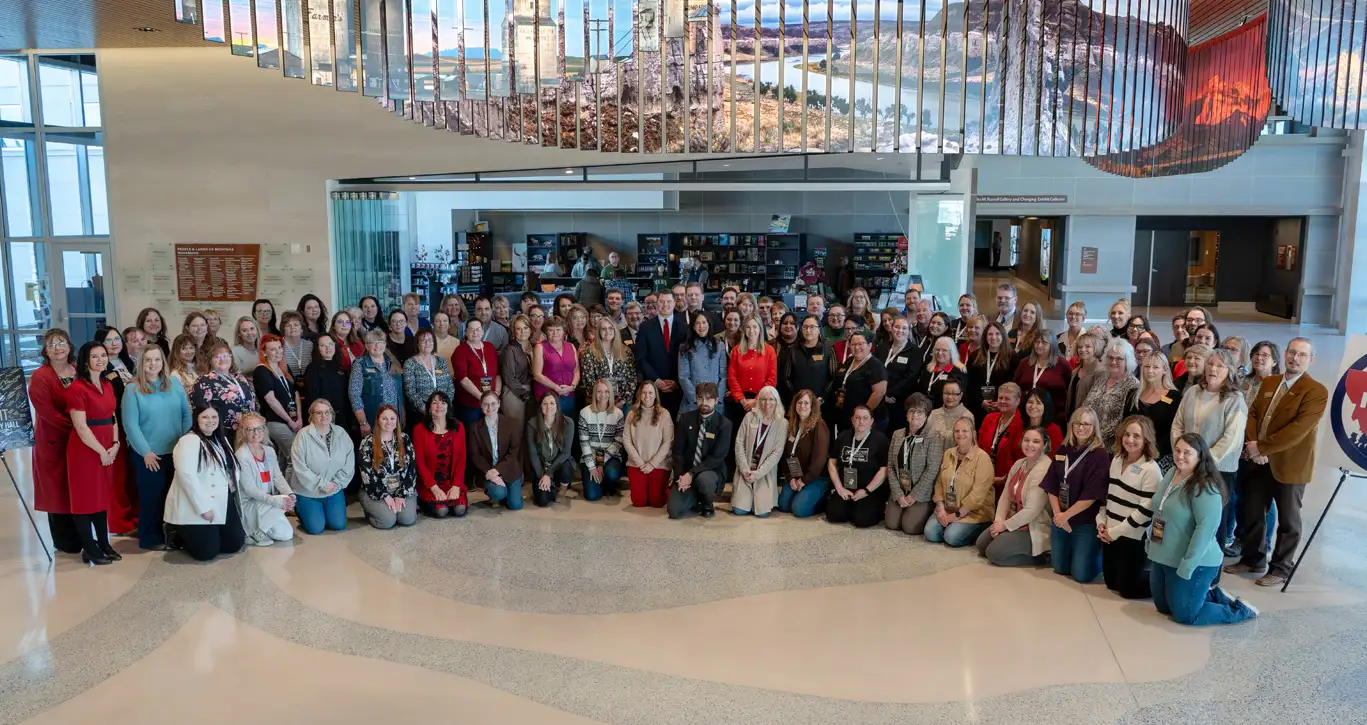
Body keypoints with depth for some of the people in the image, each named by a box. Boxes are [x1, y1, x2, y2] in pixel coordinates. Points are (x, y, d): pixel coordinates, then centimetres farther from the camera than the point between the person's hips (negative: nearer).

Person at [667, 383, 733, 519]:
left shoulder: (724, 424, -9)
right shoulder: (686, 419, 2)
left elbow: (717, 457, -15)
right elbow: (678, 450, 1)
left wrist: (692, 474, -23)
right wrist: (681, 475, -14)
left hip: (712, 471, -3)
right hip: (686, 473, 3)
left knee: (704, 480, -39)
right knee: (674, 511, -15)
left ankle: (707, 505, -3)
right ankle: (696, 499, 19)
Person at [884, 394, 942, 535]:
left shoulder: (934, 437, -9)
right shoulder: (897, 434, 6)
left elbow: (932, 470, -15)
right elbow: (890, 466, 4)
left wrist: (914, 495, -15)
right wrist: (898, 494, -6)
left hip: (922, 493, -5)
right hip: (899, 492, 5)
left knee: (910, 527, -14)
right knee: (891, 524, -6)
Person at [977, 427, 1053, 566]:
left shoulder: (1044, 470, -24)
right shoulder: (1018, 464, 6)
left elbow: (1032, 510, -26)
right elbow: (1006, 496, 6)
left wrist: (1005, 525, -17)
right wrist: (999, 520, -9)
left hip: (1034, 528, -9)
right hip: (1014, 520, 10)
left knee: (994, 552, -16)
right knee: (981, 544, 8)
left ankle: (1039, 555, -2)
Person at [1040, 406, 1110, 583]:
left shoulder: (1100, 455, -13)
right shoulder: (1062, 450, 3)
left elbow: (1092, 495, -18)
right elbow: (1051, 486, 1)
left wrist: (1066, 515, -14)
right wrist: (1058, 514, -11)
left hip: (1086, 522, -5)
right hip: (1060, 518, 5)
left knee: (1081, 574, -2)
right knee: (1060, 568, 12)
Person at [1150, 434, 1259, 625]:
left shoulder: (1206, 488, -22)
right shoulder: (1171, 474, 3)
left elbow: (1205, 529, -26)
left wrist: (1187, 566, -26)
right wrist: (1150, 543, 14)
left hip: (1194, 563, -8)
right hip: (1161, 557, 8)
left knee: (1185, 615, 2)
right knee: (1163, 607, 20)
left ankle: (1240, 610, 22)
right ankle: (1210, 595, 39)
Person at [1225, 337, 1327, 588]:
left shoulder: (1316, 391, -13)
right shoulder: (1268, 383, 9)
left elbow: (1299, 428, -22)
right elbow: (1253, 414, 7)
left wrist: (1262, 447, -21)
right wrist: (1253, 446, -11)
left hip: (1289, 464, -6)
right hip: (1260, 461, 6)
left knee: (1287, 520, 8)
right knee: (1252, 513, 13)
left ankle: (1280, 569, 21)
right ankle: (1253, 559, 30)